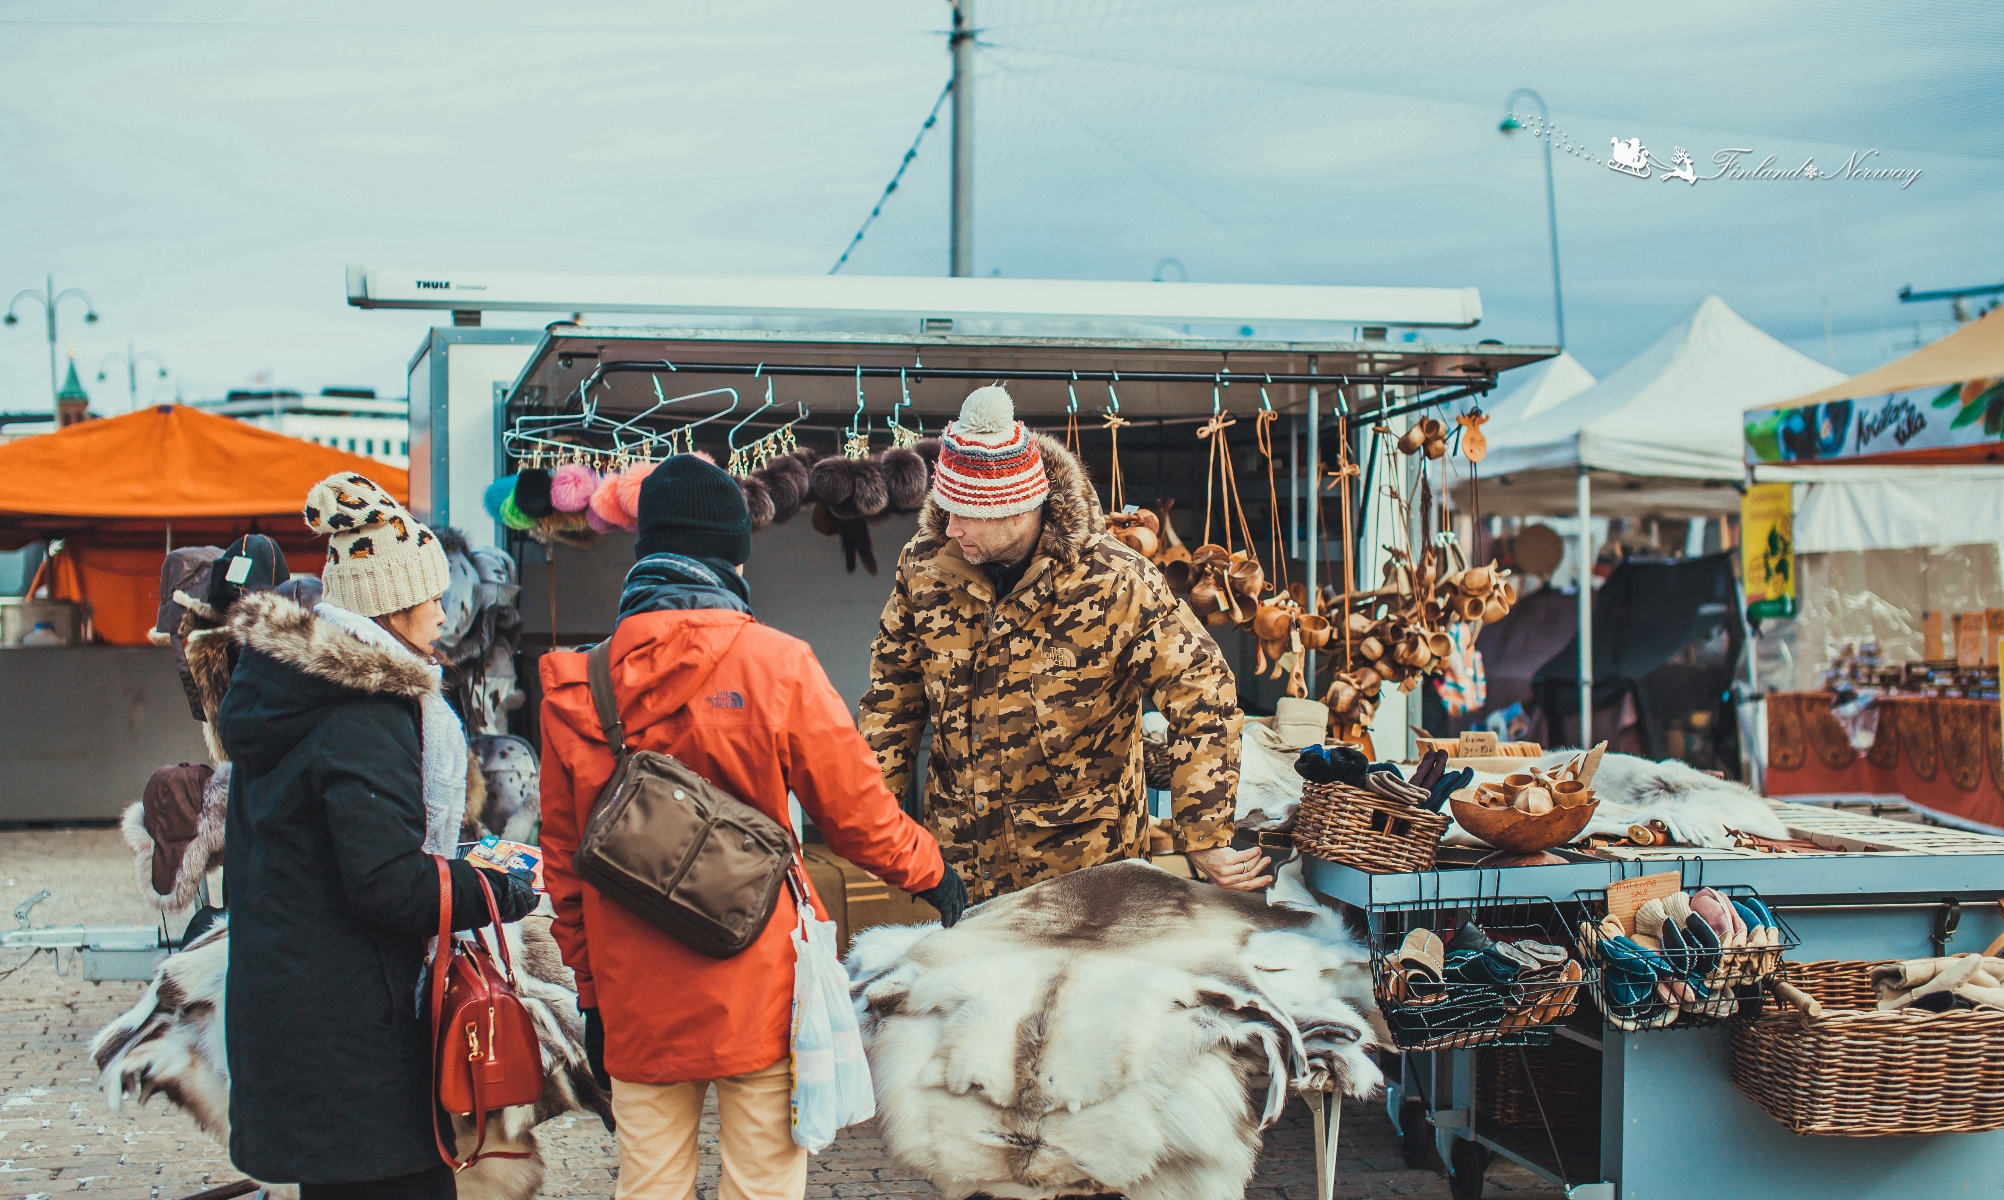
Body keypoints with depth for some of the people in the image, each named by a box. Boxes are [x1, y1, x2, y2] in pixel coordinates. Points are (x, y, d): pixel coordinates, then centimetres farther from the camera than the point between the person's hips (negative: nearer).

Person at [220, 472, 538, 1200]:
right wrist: (505, 893, -10)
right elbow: (389, 886, -23)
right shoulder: (362, 718, -19)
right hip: (348, 1025, -10)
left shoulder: (283, 688, 10)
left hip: (276, 998, 10)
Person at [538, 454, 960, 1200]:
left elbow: (564, 857, 6)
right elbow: (855, 810, -2)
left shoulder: (575, 684, 0)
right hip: (759, 997, -3)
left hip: (637, 1003, 3)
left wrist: (590, 988, 16)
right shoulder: (775, 665, -9)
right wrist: (928, 874, 17)